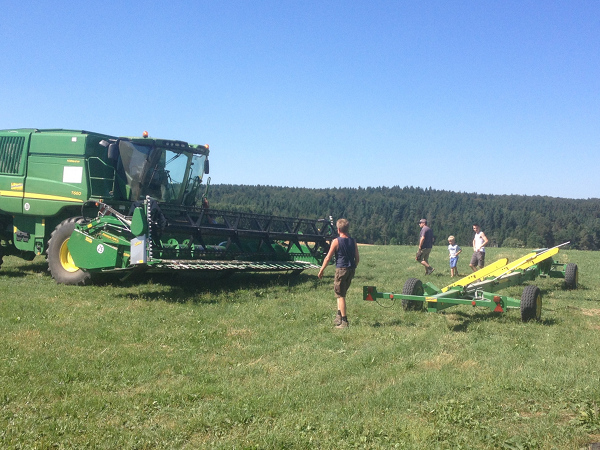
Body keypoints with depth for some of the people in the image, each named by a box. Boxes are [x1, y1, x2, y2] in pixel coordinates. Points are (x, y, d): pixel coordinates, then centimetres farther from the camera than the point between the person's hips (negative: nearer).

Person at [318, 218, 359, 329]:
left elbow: (328, 258, -7)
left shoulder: (336, 242, -9)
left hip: (341, 269, -6)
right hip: (351, 270, 6)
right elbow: (357, 257, 11)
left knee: (341, 295, 0)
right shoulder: (353, 241, 7)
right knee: (341, 293, 19)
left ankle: (344, 321, 0)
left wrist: (321, 270, 4)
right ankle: (339, 316, 16)